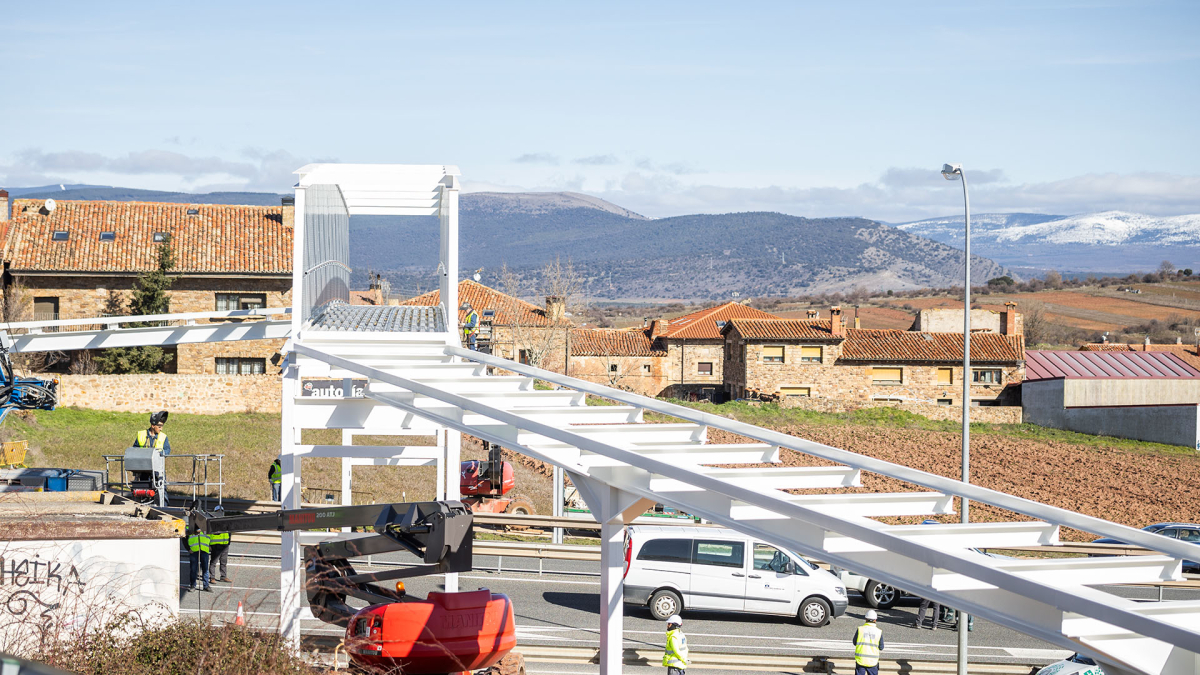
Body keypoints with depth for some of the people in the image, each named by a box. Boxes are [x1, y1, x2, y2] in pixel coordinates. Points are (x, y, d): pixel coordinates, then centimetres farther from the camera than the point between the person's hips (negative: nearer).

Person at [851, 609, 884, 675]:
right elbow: (881, 647, 1)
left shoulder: (860, 629, -6)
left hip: (860, 660, 0)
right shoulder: (879, 632, -5)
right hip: (873, 661, 0)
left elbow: (855, 642, 4)